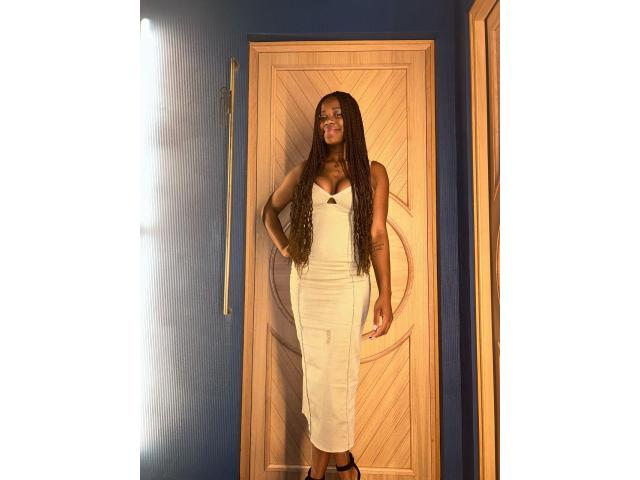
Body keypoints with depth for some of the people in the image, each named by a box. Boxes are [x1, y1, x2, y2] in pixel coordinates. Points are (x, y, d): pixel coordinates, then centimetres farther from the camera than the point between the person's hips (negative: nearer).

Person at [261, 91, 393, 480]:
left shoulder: (373, 173, 2)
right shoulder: (304, 172, 8)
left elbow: (378, 236, -3)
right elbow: (271, 208, 23)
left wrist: (385, 297, -7)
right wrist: (283, 245, 6)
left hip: (349, 284, -2)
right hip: (308, 282, 3)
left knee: (338, 372, 4)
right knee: (317, 369, 8)